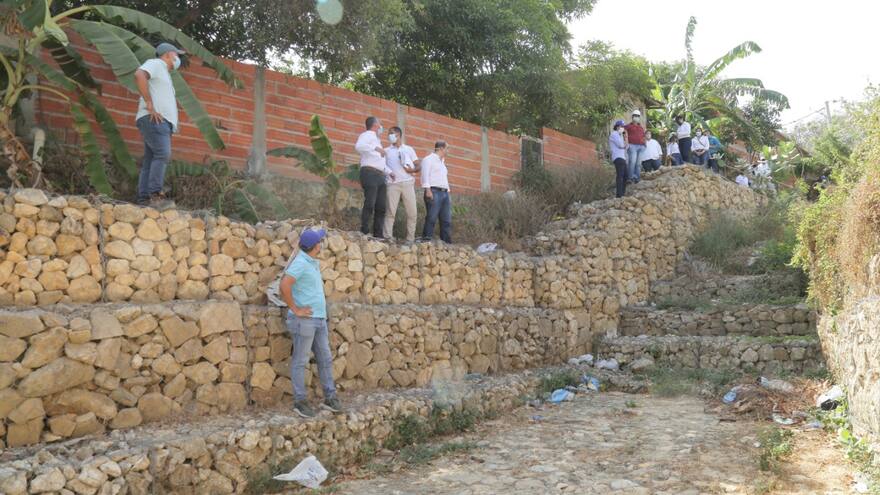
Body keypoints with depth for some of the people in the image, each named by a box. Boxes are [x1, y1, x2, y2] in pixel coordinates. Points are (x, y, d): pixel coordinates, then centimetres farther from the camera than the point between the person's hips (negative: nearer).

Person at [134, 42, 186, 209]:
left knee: (150, 162, 1)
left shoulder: (164, 74, 33)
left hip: (162, 121, 10)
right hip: (154, 119, -10)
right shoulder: (156, 64, 5)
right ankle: (155, 195, -32)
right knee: (163, 154, -24)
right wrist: (150, 105, -18)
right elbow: (139, 75, -16)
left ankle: (144, 199, -4)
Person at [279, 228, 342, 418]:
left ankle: (330, 398, 15)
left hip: (319, 319, 9)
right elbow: (284, 286, -27)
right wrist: (295, 309, -20)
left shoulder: (313, 262, 14)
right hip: (304, 320, -9)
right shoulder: (300, 263, -15)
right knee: (300, 361, 1)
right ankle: (300, 401, 10)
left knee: (325, 359, 9)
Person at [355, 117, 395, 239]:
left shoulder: (377, 140, 28)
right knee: (369, 204, -14)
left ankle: (378, 234, 5)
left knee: (381, 206, 4)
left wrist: (389, 172, 20)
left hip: (380, 176, 9)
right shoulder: (367, 135, 2)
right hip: (370, 173, -9)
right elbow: (359, 146, -21)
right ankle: (364, 232, -14)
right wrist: (376, 148, -27)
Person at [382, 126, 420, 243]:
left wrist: (412, 169, -7)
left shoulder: (409, 149, 17)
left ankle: (410, 239, 3)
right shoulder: (386, 151, 16)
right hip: (393, 184, -1)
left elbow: (418, 166, 14)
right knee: (390, 211, -11)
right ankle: (387, 237, -12)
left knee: (412, 212, -3)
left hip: (408, 183, 1)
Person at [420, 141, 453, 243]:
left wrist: (448, 193, 19)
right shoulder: (429, 159, 2)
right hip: (434, 192, -8)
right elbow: (425, 175, -10)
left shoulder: (442, 162, 28)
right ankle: (427, 241, -13)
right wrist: (428, 190, -21)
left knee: (447, 220, 2)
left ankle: (447, 243, 2)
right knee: (431, 218, -13)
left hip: (444, 193, 8)